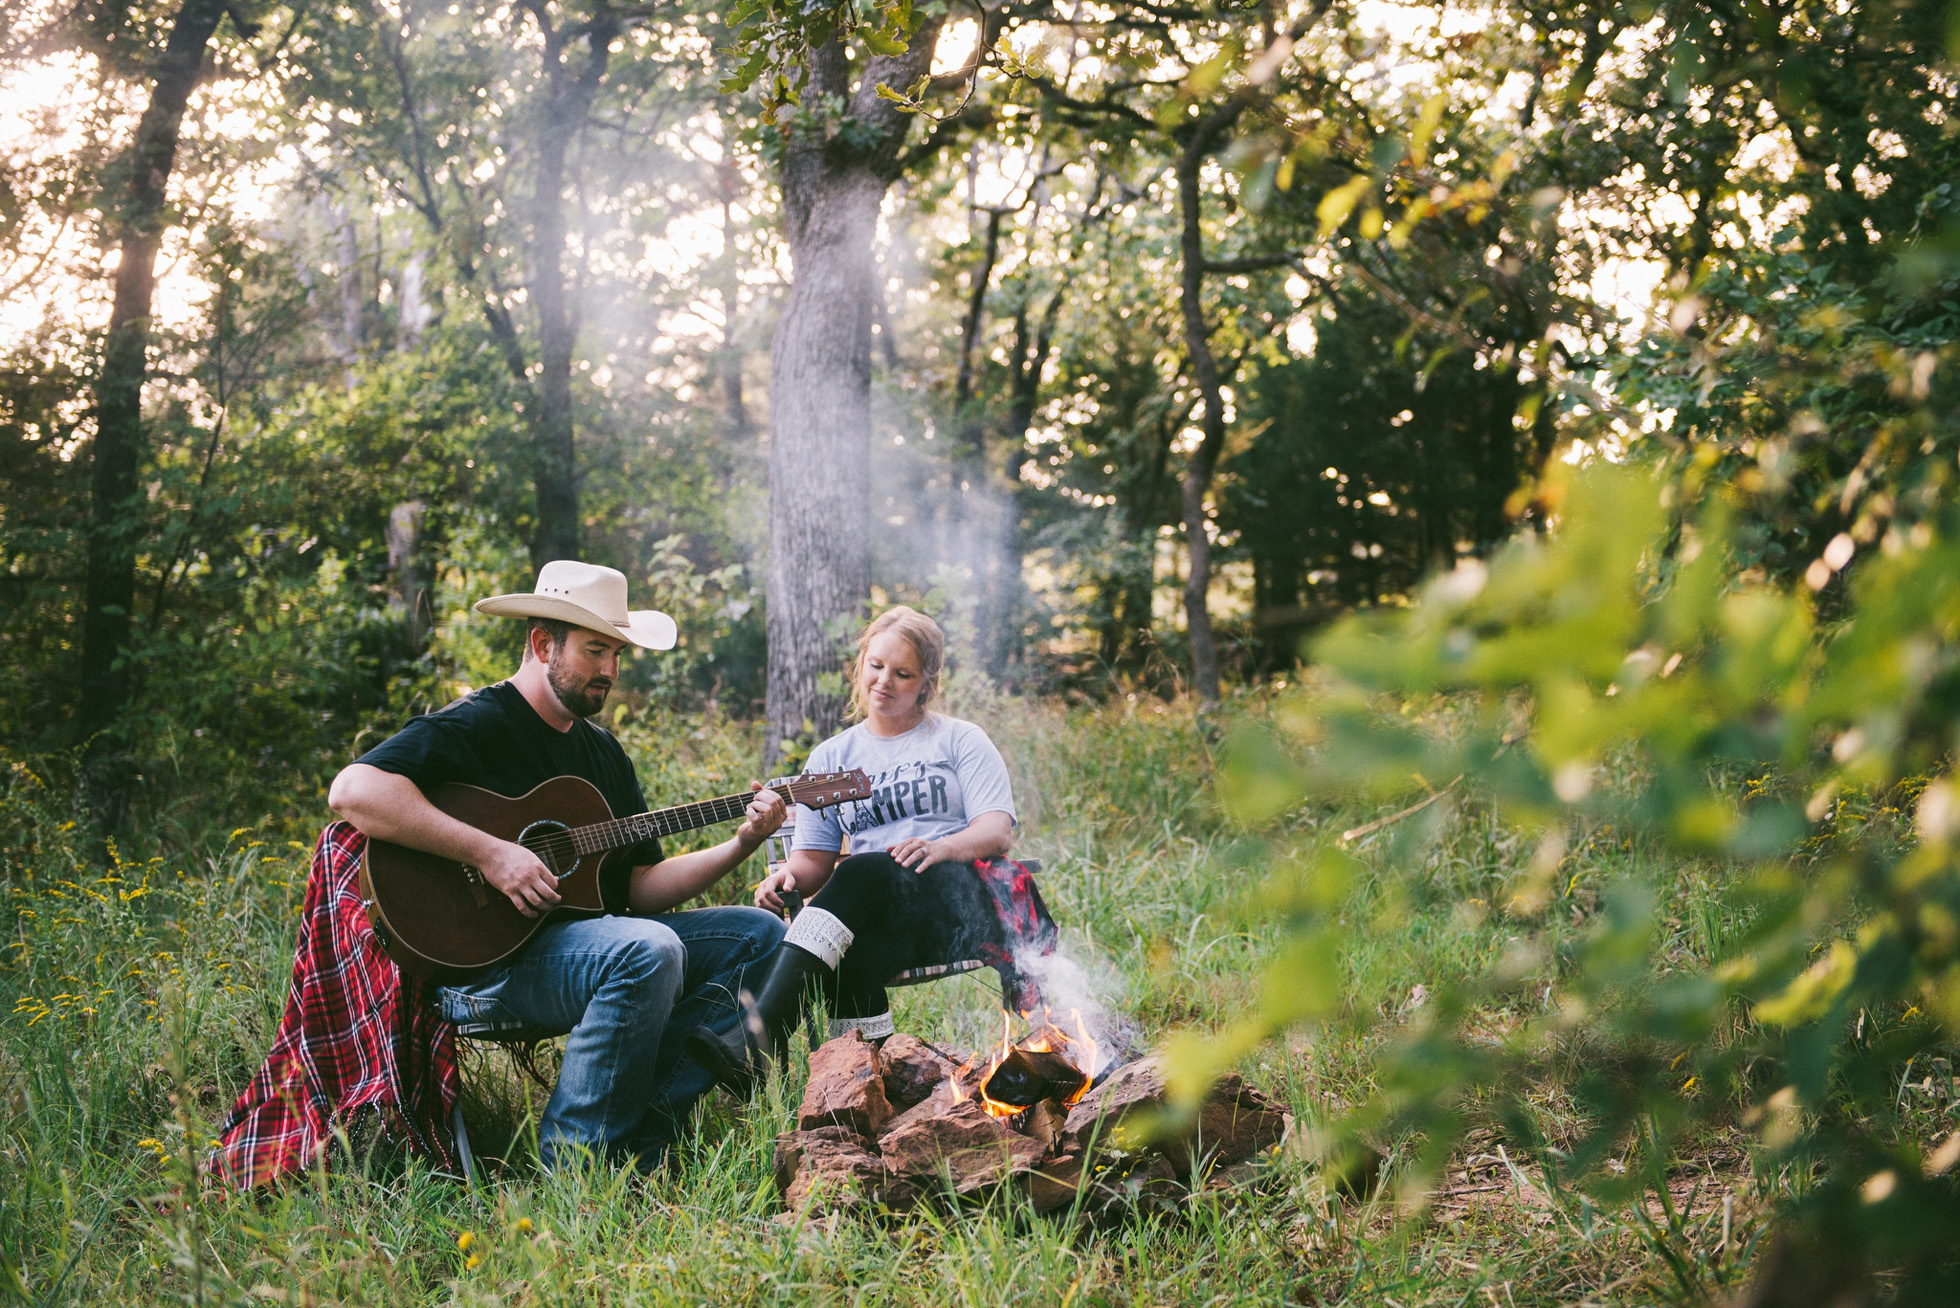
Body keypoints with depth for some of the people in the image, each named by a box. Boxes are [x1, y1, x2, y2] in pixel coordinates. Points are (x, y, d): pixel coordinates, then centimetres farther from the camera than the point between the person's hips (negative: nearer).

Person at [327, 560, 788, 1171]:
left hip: (596, 934, 9)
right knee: (648, 951, -34)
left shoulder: (603, 750, 19)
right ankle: (575, 1159, -19)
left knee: (758, 933, -2)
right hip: (487, 959, -9)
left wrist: (739, 846, 0)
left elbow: (642, 886, 15)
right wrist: (489, 852, -26)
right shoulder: (474, 725, -7)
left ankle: (641, 1135, -12)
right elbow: (353, 790, -24)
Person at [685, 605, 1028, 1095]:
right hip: (880, 923, 3)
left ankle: (754, 1039, -51)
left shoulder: (960, 740, 14)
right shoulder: (831, 757, 23)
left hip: (962, 901, -3)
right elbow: (814, 858, 16)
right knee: (851, 953, -37)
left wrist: (941, 847, -22)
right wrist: (789, 876, -10)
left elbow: (998, 831, 1)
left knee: (861, 872, -35)